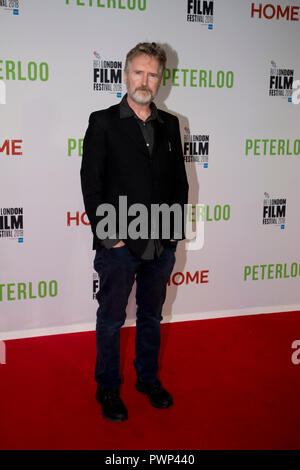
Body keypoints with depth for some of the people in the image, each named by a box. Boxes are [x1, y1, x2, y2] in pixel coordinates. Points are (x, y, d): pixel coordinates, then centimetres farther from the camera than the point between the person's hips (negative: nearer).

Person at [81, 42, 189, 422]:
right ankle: (108, 389, 28)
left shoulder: (169, 124, 9)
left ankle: (148, 378, 37)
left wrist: (177, 227, 3)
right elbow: (91, 182, -7)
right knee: (111, 320, 10)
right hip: (119, 245, -4)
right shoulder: (103, 122, -3)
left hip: (162, 244, 4)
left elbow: (179, 179, 11)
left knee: (151, 317, 19)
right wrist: (106, 233, -12)